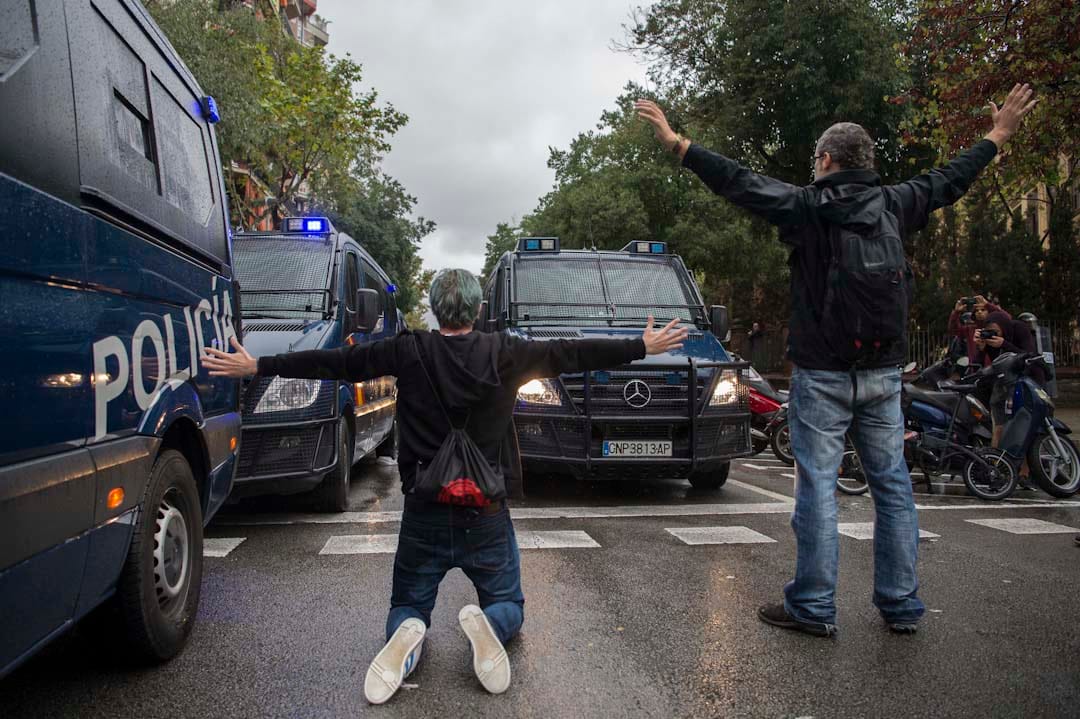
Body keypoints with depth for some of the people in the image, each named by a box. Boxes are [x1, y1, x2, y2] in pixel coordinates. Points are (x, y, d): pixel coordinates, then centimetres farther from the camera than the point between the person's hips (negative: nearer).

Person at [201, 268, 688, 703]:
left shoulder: (409, 352, -6)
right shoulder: (503, 354, -5)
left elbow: (335, 362, -5)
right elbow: (571, 354, 0)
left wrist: (256, 367, 4)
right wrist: (644, 347, 11)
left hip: (424, 515, 0)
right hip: (486, 515, 0)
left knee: (407, 605, 20)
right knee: (507, 602, 20)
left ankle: (406, 634, -17)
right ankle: (487, 623, -17)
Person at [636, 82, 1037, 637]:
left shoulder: (806, 206, -8)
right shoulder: (893, 204, 7)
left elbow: (739, 183, -10)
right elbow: (949, 181, 23)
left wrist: (677, 144, -6)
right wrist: (998, 136, 40)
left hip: (823, 374, -5)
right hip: (883, 373, 5)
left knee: (817, 487, 0)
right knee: (892, 486, 12)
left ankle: (813, 607, 6)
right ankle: (901, 604, 20)